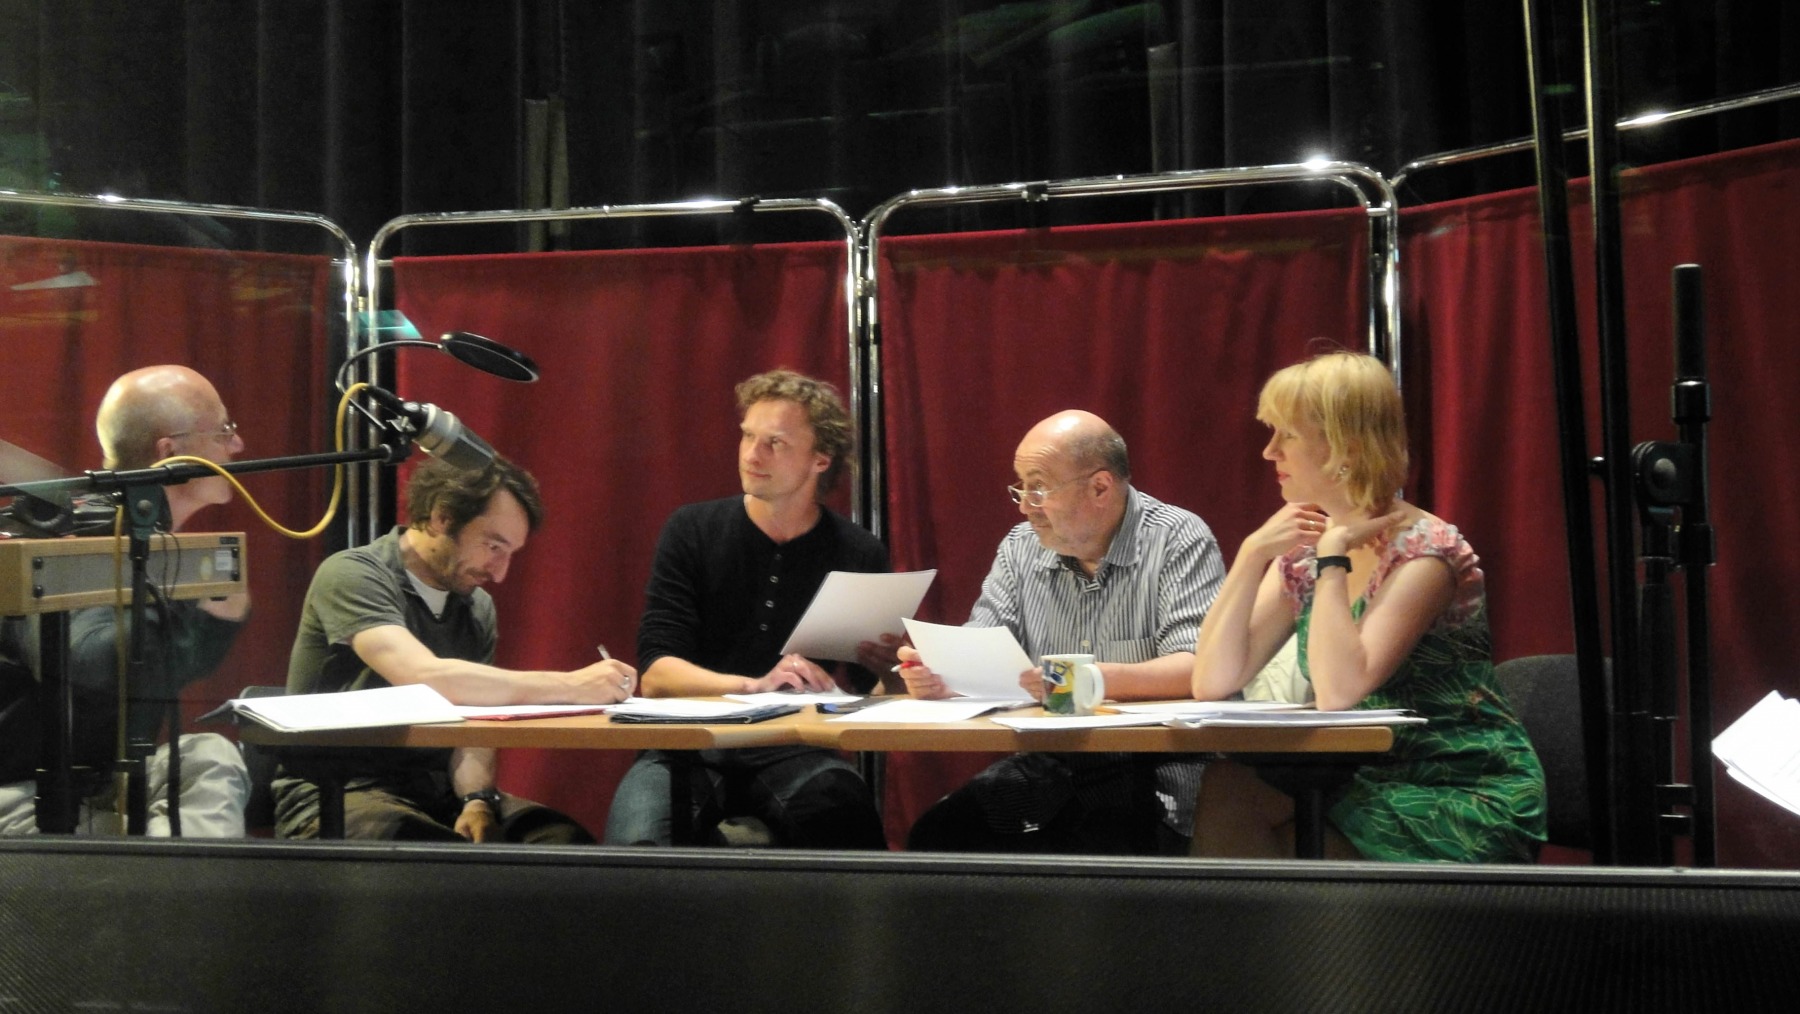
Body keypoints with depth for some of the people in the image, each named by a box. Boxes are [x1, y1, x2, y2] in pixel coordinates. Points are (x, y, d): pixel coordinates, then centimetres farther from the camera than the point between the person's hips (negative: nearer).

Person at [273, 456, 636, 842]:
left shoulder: (478, 609, 9)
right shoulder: (352, 576, -13)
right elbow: (427, 678, -28)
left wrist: (477, 799, -15)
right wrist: (571, 686, -26)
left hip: (436, 793, 6)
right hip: (336, 795, -6)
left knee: (566, 840, -20)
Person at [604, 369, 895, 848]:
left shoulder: (860, 555, 4)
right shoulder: (692, 531, 2)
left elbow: (861, 692, 11)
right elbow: (656, 676, -6)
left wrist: (881, 667, -12)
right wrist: (753, 686, -23)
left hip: (796, 753, 1)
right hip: (690, 747, -1)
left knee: (840, 808, -34)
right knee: (636, 843, -33)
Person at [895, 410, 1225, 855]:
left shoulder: (1179, 541, -5)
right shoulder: (1020, 547, 13)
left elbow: (1198, 668, -16)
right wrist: (938, 673, -15)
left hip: (1153, 772, -5)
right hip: (1041, 765, 5)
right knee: (935, 835, -19)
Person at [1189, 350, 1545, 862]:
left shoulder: (1423, 551, -16)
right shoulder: (1301, 554, 5)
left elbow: (1337, 693, -29)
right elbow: (1212, 684, -4)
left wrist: (1333, 552, -22)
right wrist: (1253, 554, -12)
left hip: (1466, 800, -6)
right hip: (1370, 780, 6)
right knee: (1225, 791, -20)